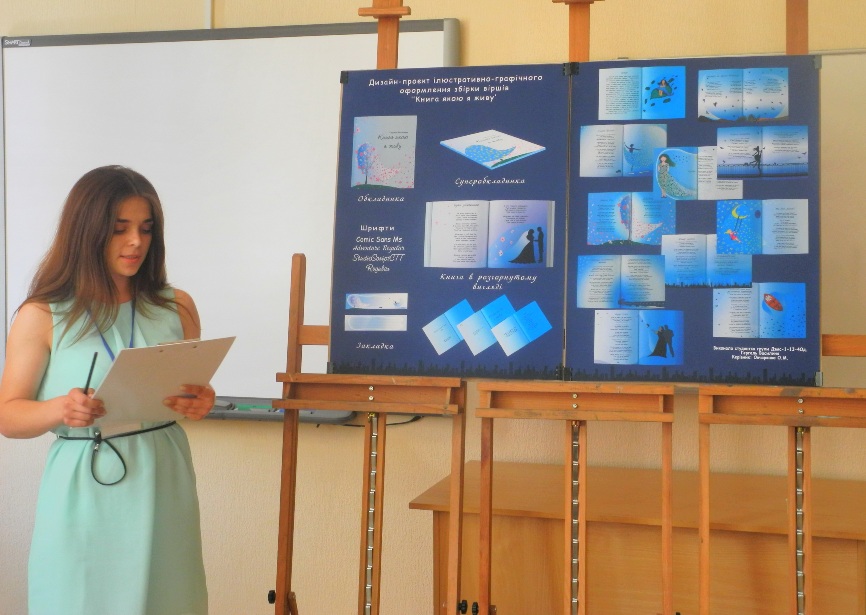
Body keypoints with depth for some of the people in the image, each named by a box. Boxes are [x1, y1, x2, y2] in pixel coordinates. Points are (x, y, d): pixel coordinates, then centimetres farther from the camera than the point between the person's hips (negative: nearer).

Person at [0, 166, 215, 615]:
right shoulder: (42, 316, -7)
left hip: (162, 485, 2)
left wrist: (201, 404, -12)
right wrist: (60, 409, -22)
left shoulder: (177, 307, 1)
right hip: (83, 494, -2)